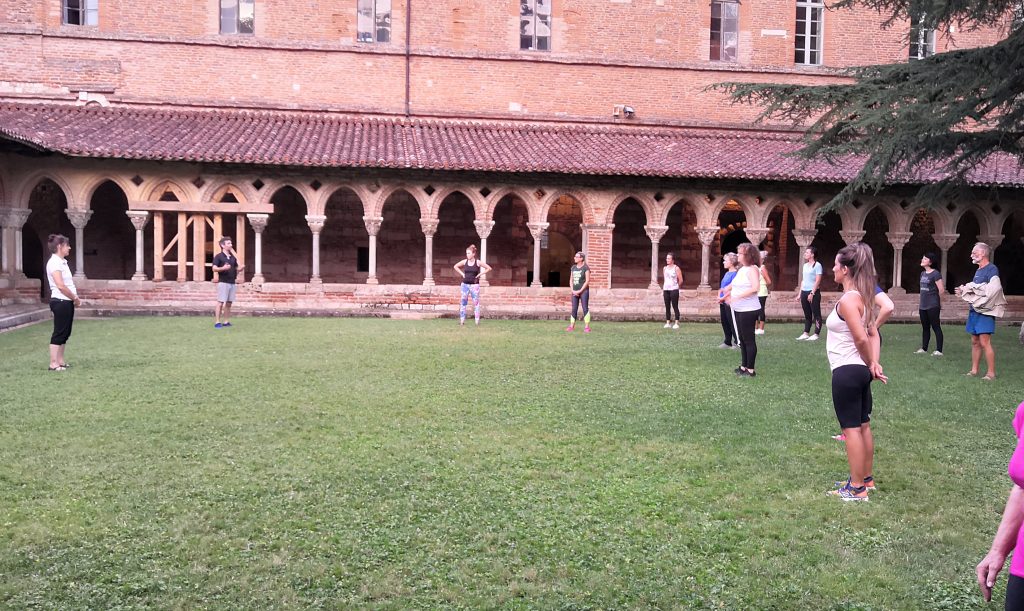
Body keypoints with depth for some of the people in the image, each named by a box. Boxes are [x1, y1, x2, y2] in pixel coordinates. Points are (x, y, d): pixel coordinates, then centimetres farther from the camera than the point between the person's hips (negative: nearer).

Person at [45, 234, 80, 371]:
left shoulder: (62, 262, 15)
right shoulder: (54, 262, -15)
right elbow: (61, 286, -22)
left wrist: (75, 298, 6)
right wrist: (75, 298, -12)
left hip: (67, 302, 10)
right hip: (60, 302, -10)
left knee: (65, 333, 12)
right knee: (59, 333, -6)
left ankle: (60, 361, 18)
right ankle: (53, 364, -2)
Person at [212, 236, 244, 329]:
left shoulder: (233, 257, 16)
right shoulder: (219, 256, -3)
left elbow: (237, 268, 21)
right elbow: (214, 268, -12)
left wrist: (241, 268, -2)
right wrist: (223, 268, -29)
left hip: (232, 283, 6)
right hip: (223, 282, -6)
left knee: (229, 303, 6)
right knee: (220, 303, -9)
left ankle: (226, 322, 11)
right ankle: (217, 322, -6)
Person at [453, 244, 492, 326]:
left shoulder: (478, 262, -6)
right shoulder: (464, 261, 2)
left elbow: (489, 268, -1)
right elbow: (455, 266, 17)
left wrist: (480, 274, -5)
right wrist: (462, 274, 6)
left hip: (474, 285, -3)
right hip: (465, 284, 3)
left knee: (476, 303, 0)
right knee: (463, 302, 1)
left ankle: (477, 321, 3)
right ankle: (462, 320, 4)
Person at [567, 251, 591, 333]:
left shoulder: (585, 268, -7)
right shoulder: (573, 268, 11)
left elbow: (587, 281, -10)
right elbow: (571, 280, 12)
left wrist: (580, 291, -13)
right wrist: (573, 290, -1)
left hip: (584, 291, -6)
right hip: (575, 292, 6)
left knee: (585, 308, -4)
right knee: (574, 309, 6)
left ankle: (587, 327, -3)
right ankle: (572, 326, 9)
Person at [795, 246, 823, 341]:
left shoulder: (817, 265, -8)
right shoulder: (805, 265, 15)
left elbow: (818, 280, -13)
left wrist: (812, 293, -18)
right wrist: (800, 294, 15)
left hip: (814, 292, -8)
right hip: (804, 292, 8)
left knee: (816, 313, -3)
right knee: (807, 314, 10)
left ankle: (816, 334, -3)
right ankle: (806, 333, 13)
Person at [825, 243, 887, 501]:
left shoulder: (847, 300, -19)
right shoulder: (861, 297, 10)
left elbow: (861, 338, -25)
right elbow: (872, 334, 8)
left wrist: (868, 364, -9)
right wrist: (874, 363, -3)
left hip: (846, 372, -10)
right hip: (860, 371, 10)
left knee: (852, 428, -2)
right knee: (863, 425, 17)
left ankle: (857, 488, 5)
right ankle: (866, 478, 30)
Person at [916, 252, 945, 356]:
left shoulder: (935, 274, -11)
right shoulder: (923, 274, 14)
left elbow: (941, 290, -11)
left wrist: (940, 303, -3)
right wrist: (920, 304, 16)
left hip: (933, 306, -8)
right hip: (923, 306, 8)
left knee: (935, 327, -4)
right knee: (925, 327, 13)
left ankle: (939, 350, -2)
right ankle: (924, 348, 20)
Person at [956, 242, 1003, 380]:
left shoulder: (992, 269, -10)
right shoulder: (978, 271, 16)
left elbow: (993, 289, -25)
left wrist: (971, 288, -17)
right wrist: (964, 291, 5)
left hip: (985, 312, -9)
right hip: (974, 310, 9)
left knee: (984, 342, -10)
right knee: (975, 342, 11)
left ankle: (991, 373, -5)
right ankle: (974, 370, 17)